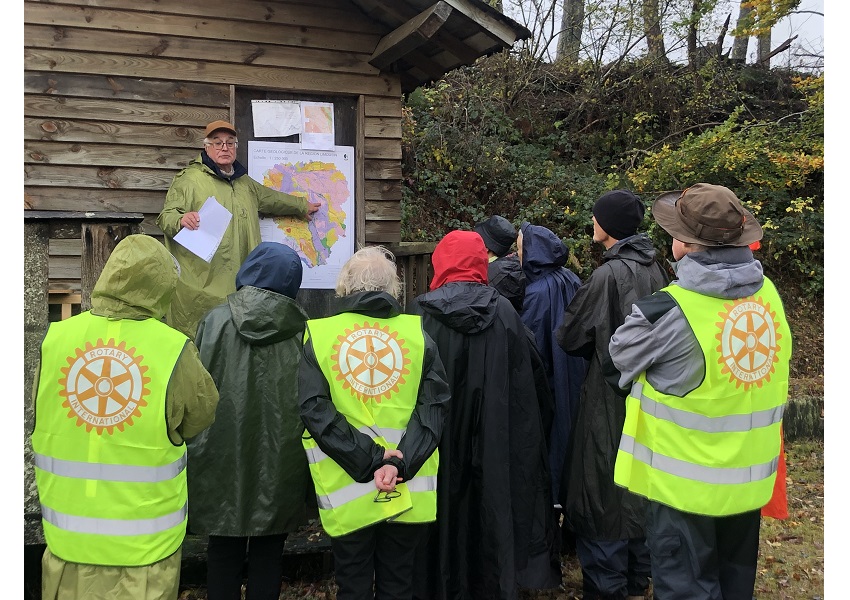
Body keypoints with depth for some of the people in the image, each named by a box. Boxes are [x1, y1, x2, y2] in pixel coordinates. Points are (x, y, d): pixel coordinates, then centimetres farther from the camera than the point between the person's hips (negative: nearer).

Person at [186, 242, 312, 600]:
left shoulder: (215, 321, -8)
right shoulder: (302, 329, -8)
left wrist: (197, 447, 6)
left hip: (224, 455, 0)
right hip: (280, 461, 0)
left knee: (224, 551, 15)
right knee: (268, 554, 14)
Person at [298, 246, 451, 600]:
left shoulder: (318, 335, -2)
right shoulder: (418, 334, 1)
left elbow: (315, 411, -12)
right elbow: (434, 408, -8)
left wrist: (370, 459, -13)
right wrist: (399, 463, -14)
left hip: (348, 492, -1)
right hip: (409, 490, 1)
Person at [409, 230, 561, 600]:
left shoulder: (421, 312, -8)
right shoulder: (503, 311, -4)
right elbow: (530, 382, -1)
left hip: (438, 436, -1)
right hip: (494, 438, 1)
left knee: (445, 505, 10)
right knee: (491, 506, 12)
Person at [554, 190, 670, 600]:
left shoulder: (608, 274, -19)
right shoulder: (655, 270, 2)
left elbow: (567, 338, -11)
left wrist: (594, 347, 10)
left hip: (610, 398, -7)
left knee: (603, 493, 4)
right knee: (639, 488, 18)